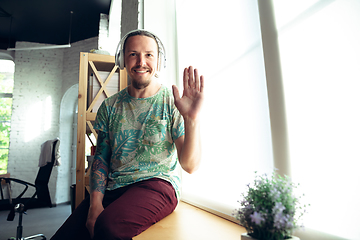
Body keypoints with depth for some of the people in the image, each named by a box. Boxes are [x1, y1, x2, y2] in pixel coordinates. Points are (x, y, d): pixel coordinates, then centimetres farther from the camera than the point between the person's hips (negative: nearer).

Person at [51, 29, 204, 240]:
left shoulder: (173, 102, -5)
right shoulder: (110, 106, 8)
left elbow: (190, 166, -12)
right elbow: (101, 158, 8)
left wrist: (192, 119, -28)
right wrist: (95, 203, -7)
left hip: (157, 183, -3)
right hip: (112, 188, 4)